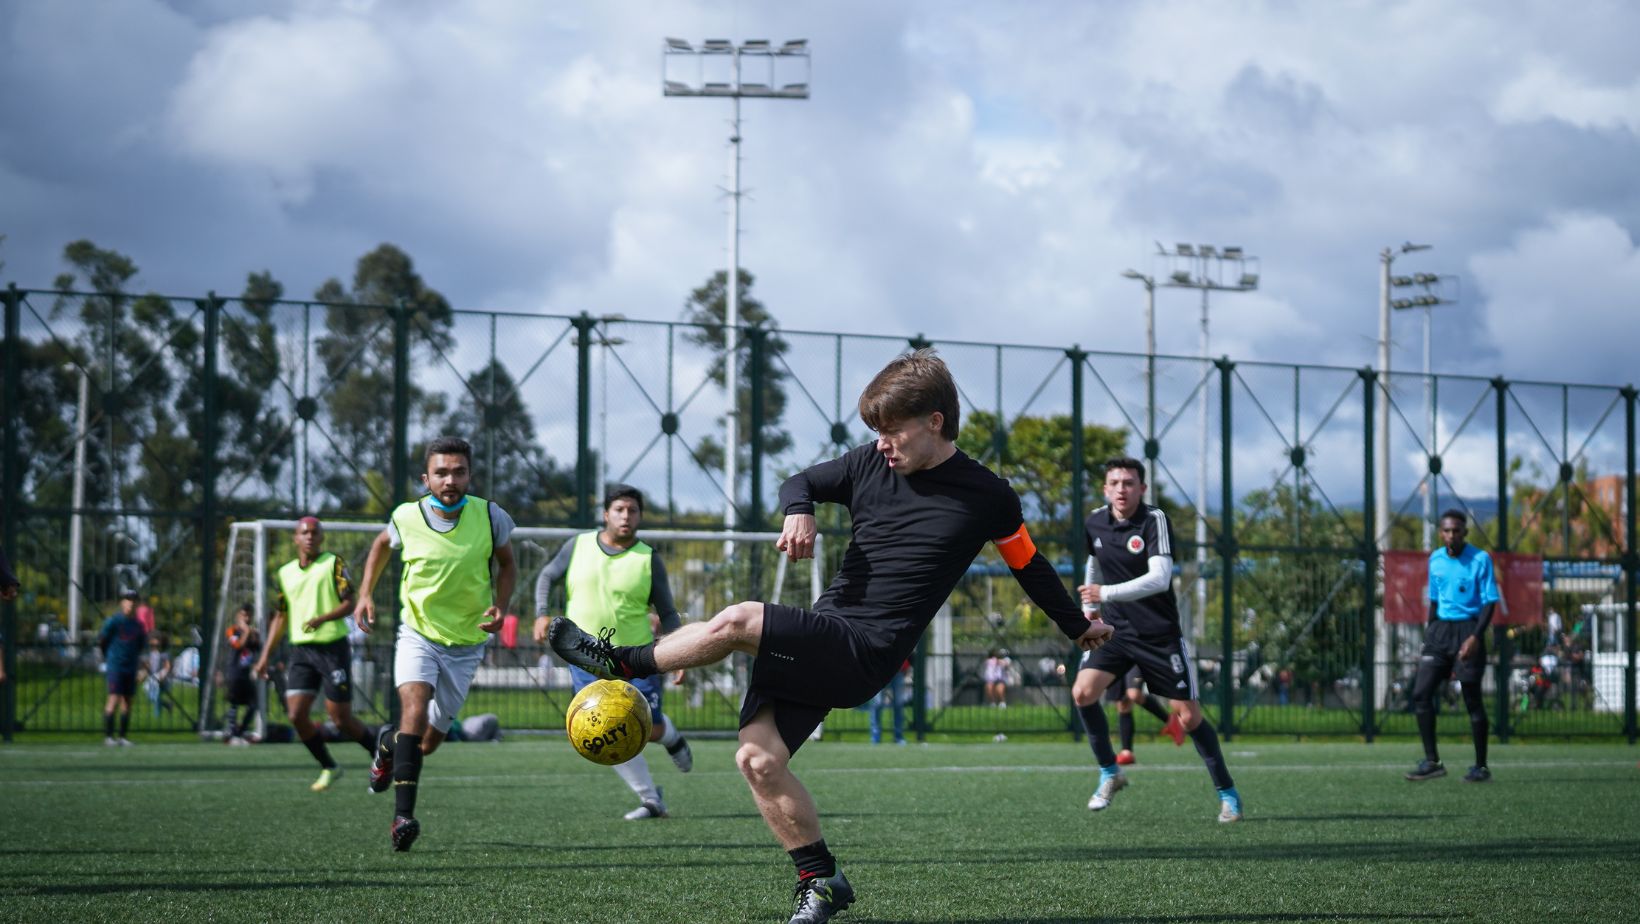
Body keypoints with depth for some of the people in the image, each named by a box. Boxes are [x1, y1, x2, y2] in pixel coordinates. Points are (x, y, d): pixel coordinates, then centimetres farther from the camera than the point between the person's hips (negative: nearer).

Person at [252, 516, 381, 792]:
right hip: (301, 650, 5)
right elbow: (280, 617, 20)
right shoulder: (284, 573, 13)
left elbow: (349, 603, -10)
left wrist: (322, 619, -27)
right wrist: (265, 656, 15)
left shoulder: (333, 564, -2)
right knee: (296, 715, -6)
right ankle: (329, 768, 12)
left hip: (333, 647, -5)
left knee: (341, 718, -5)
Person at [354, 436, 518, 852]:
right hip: (418, 633, -2)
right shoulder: (406, 517, -13)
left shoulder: (491, 516, -14)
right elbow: (382, 544, 12)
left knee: (428, 742, 8)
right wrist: (365, 594, 3)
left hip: (466, 644, 2)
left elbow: (507, 564, 4)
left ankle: (389, 744, 45)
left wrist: (500, 607, -13)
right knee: (415, 707, -29)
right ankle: (403, 815, -28)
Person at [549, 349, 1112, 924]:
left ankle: (622, 662, -3)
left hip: (864, 655, -6)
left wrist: (1079, 627, 28)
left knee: (737, 623, -25)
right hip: (819, 647, 6)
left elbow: (1029, 566, 16)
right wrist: (799, 510, -1)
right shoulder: (871, 464, 10)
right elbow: (801, 482, 24)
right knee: (758, 759, -9)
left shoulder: (985, 497, 1)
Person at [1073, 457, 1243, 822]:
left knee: (1189, 717, -3)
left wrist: (1106, 593, -33)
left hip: (1160, 634, -4)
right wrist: (1089, 606, 24)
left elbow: (1159, 578, -28)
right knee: (1082, 692, -16)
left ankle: (1227, 792, 13)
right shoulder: (1094, 522, 1)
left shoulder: (1155, 521, -16)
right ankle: (1109, 773, 2)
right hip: (1115, 629, 4)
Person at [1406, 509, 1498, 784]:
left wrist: (1475, 637, -22)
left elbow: (1490, 602, -10)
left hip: (1467, 631, -6)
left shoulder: (1480, 560, -8)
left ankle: (1481, 767, 7)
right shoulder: (1435, 560, 9)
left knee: (1472, 699, -3)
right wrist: (1428, 636, 16)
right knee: (1421, 693, -3)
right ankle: (1432, 761, 3)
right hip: (1440, 629, 6)